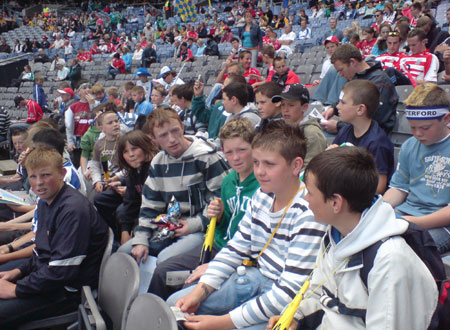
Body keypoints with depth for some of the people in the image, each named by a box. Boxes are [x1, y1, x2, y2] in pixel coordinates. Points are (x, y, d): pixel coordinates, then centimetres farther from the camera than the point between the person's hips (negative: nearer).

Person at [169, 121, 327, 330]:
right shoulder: (262, 196, -1)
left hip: (284, 302, -7)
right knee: (174, 304, 5)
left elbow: (290, 291, -26)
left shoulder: (307, 214, -25)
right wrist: (199, 291, -6)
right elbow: (236, 249, 6)